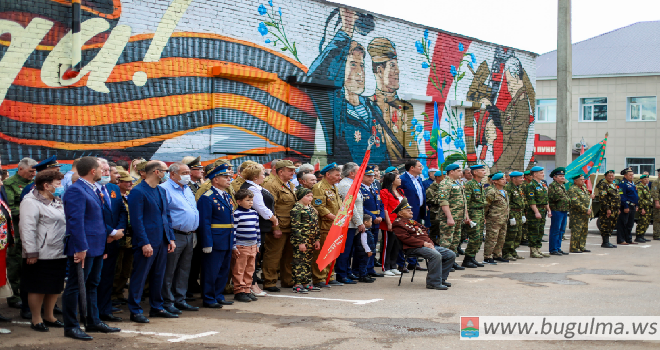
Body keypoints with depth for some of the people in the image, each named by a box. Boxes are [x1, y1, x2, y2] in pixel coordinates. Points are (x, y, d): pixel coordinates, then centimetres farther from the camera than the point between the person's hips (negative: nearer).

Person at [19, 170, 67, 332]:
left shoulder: (58, 201, 17)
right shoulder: (31, 202, -10)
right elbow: (27, 229, -15)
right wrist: (31, 252, -20)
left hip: (59, 254, 8)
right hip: (41, 256, -8)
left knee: (56, 287, 13)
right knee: (38, 288, 1)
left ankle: (49, 316, 26)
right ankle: (36, 320, 12)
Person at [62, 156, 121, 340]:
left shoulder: (94, 189, 13)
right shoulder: (76, 190, -16)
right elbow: (75, 221, -22)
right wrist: (81, 248, -25)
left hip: (97, 246, 10)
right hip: (84, 248, -10)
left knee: (92, 285, 17)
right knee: (75, 286, -1)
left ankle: (93, 322, 27)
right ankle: (71, 327, 5)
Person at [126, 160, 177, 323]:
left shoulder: (162, 191, 15)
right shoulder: (137, 192, -11)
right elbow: (136, 220, -15)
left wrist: (171, 238, 11)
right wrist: (145, 243, -18)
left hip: (162, 242, 8)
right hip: (147, 243, -8)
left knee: (158, 276, 14)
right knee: (139, 277, -1)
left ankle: (157, 307, 24)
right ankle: (135, 311, 5)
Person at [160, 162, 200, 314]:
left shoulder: (188, 190, 18)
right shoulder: (164, 189, -10)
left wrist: (193, 232, 19)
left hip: (189, 236, 8)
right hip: (174, 236, -8)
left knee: (184, 271, 13)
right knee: (169, 271, -2)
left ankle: (180, 300, 20)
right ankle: (167, 301, 5)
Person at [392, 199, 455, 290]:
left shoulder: (412, 222, 28)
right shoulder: (398, 224, -2)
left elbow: (425, 232, 25)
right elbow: (406, 238, -15)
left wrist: (430, 243, 3)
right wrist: (423, 243, -18)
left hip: (428, 245, 10)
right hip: (414, 248, -10)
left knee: (451, 255, 1)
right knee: (436, 255, -35)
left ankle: (441, 279, 9)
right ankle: (433, 282, -26)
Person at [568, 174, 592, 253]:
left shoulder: (584, 188, 17)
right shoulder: (572, 189, -13)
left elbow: (588, 199, 27)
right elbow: (575, 203, -21)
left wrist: (589, 209, 12)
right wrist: (586, 210, -19)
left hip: (585, 214, 9)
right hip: (577, 215, -9)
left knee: (584, 231, 11)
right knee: (576, 231, -8)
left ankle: (582, 247, 18)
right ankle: (574, 248, -3)